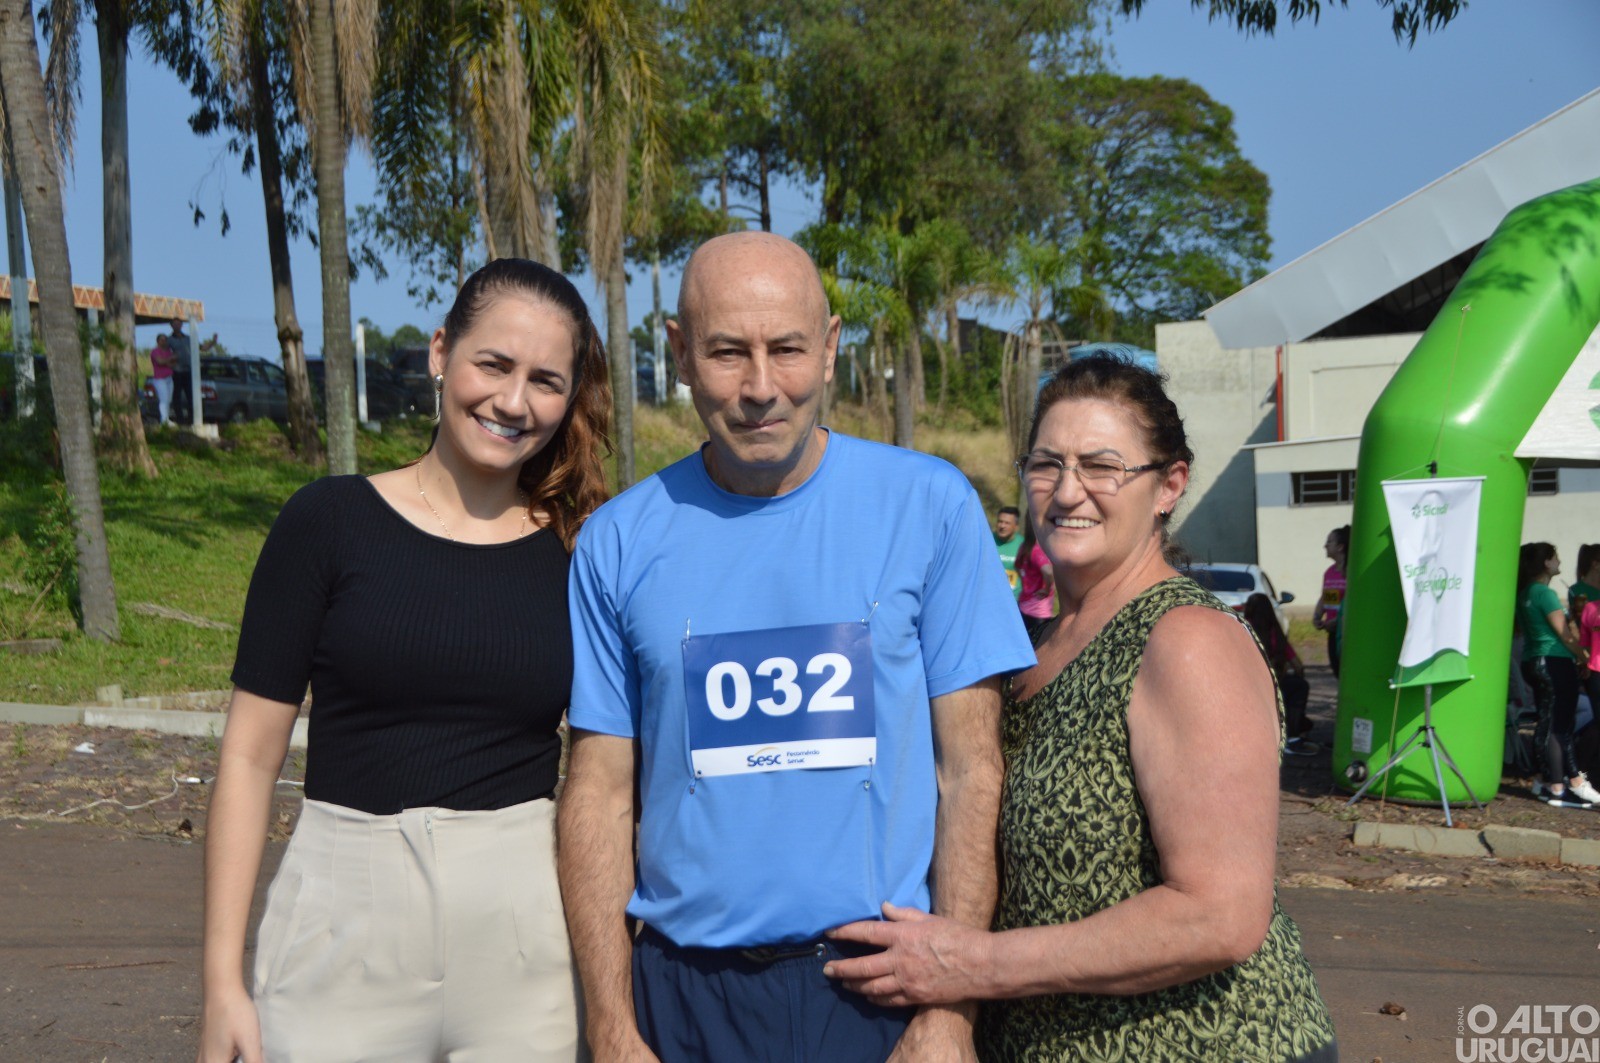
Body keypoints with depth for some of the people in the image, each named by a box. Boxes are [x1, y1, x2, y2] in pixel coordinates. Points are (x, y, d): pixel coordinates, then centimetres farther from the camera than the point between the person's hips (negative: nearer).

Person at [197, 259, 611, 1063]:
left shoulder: (579, 551, 3)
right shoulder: (330, 522, -3)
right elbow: (250, 755, -2)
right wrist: (222, 982, -5)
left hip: (524, 934, 2)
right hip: (346, 917, -1)